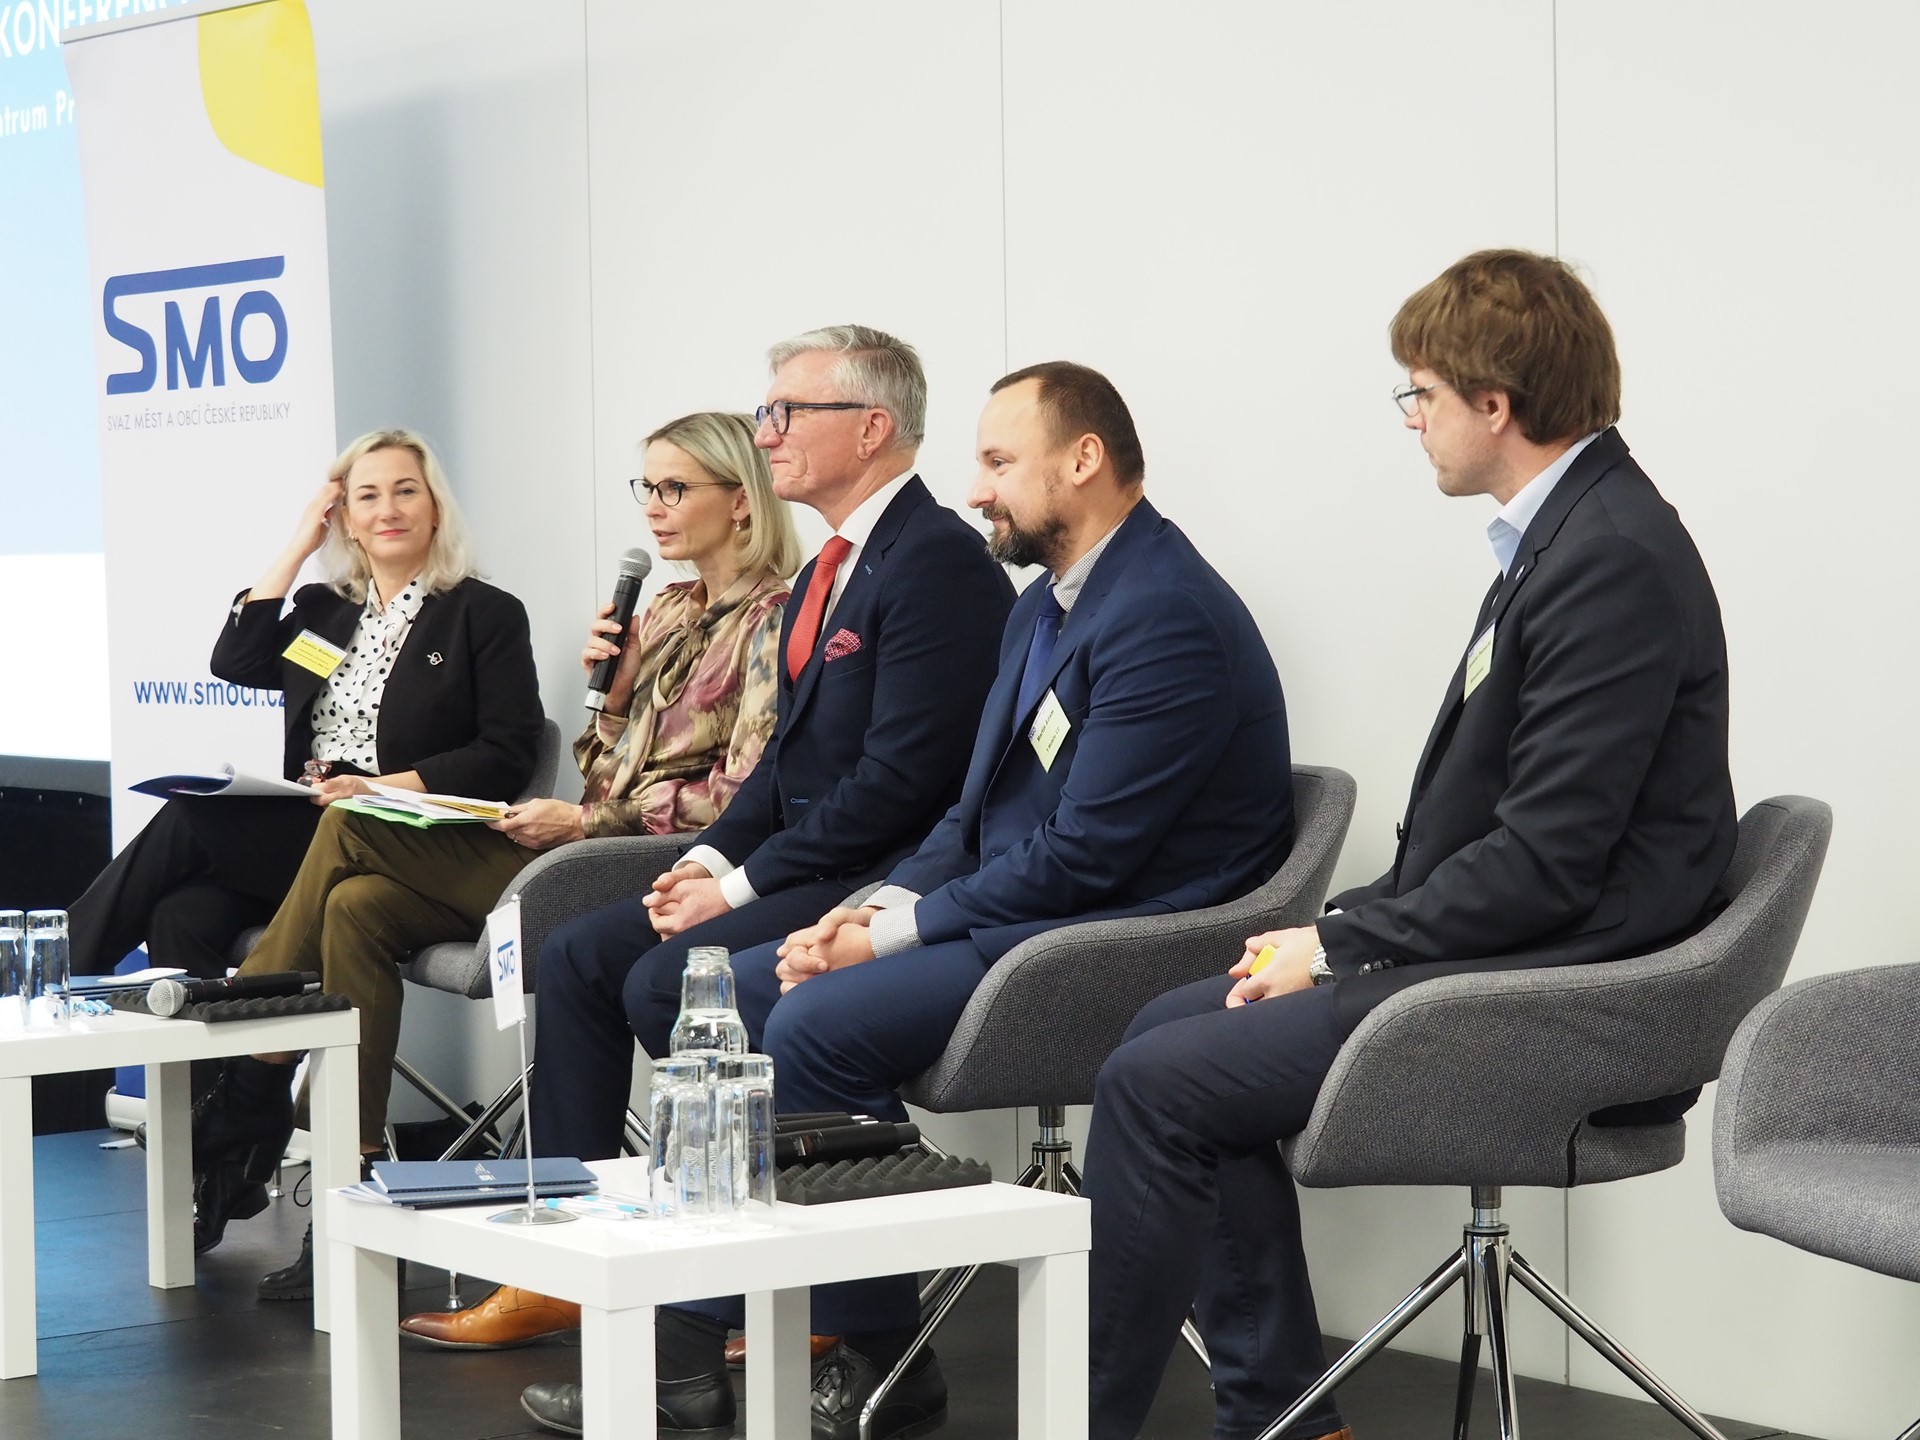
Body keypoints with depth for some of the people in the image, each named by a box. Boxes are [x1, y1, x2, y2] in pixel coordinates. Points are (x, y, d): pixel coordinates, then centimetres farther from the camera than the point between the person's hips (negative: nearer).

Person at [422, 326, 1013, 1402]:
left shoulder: (938, 561, -16)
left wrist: (742, 885, -18)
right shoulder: (828, 573, 17)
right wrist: (713, 857, 3)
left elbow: (899, 779, -22)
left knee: (667, 979, -24)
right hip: (805, 867, 10)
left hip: (884, 885, -10)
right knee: (580, 957, 4)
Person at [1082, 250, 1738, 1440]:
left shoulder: (1615, 558, -19)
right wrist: (1345, 928, 5)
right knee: (1175, 1029, 13)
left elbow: (1548, 860, -23)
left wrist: (1342, 948, -13)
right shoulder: (1567, 532, 12)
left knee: (1157, 1084, -12)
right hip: (1502, 953, 11)